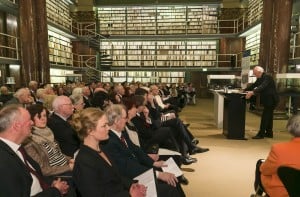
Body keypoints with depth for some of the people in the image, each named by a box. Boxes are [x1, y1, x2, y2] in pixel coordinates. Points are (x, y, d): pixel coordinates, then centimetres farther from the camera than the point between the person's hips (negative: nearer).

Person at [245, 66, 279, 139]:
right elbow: (254, 85, 10)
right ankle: (269, 133, 25)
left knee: (265, 116, -9)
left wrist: (252, 92, -46)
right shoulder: (260, 79, 9)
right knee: (268, 116, 15)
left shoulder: (267, 77, -20)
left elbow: (262, 87, -35)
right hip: (268, 100, 10)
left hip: (271, 100, -10)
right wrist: (244, 90, -1)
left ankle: (261, 134, -5)